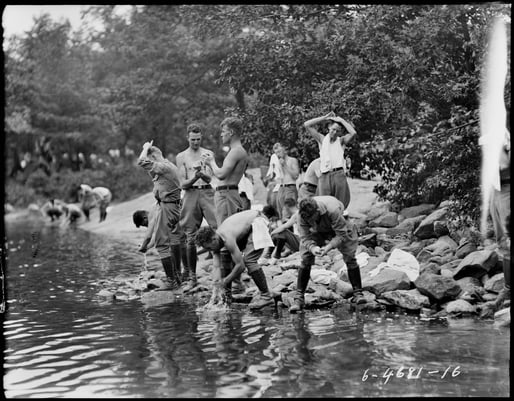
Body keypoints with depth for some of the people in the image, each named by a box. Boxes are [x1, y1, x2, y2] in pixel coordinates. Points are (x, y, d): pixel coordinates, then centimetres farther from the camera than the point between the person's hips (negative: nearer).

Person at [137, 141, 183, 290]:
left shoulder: (164, 167, -16)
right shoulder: (171, 166, 16)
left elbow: (141, 162, -20)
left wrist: (146, 148, -6)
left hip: (165, 207, -10)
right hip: (175, 206, 10)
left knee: (162, 244, -8)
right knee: (174, 241, 17)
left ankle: (172, 281, -10)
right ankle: (177, 276, 25)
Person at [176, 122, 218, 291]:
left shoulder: (208, 154, 10)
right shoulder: (181, 157, 10)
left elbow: (210, 178, 1)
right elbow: (183, 184, 4)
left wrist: (202, 174, -22)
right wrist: (194, 178, -17)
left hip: (207, 193, 0)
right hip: (190, 195, 0)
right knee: (191, 237, 2)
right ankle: (191, 276, 9)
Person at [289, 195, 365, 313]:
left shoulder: (333, 210, -43)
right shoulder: (302, 215, -33)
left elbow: (342, 235, -33)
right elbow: (304, 237, -25)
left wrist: (329, 246, -47)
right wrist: (312, 247, -46)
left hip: (337, 229, -2)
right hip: (316, 232, 2)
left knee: (350, 258, -12)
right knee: (305, 260, -12)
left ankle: (358, 293, 2)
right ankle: (298, 298, -7)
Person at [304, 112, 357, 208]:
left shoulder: (341, 141, 13)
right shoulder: (322, 139, 17)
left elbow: (353, 133, -6)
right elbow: (307, 125, 11)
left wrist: (341, 120, 4)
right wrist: (325, 118, 10)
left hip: (339, 175, -1)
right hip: (324, 176, 1)